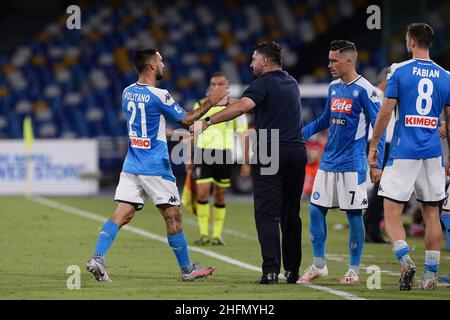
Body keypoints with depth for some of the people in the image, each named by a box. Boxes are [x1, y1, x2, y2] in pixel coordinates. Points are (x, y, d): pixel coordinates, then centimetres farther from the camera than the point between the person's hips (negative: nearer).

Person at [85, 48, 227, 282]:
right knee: (173, 217, 5)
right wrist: (210, 102, 4)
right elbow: (186, 120, -5)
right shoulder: (158, 95, -15)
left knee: (121, 215, 1)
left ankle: (97, 258, -15)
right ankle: (187, 269, 14)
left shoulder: (127, 93, 8)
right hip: (155, 168, -6)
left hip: (131, 166, 6)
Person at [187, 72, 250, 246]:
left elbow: (242, 135, 1)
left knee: (220, 196, 4)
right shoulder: (200, 106, 6)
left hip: (224, 155, -1)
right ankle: (203, 234, -2)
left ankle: (217, 235, 14)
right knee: (202, 193, -10)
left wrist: (245, 162, -3)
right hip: (203, 154, 1)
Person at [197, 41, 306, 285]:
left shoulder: (264, 83, -6)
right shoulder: (291, 83, 18)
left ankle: (271, 270, -18)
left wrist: (209, 121, -22)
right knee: (291, 214, 14)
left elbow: (242, 106, -22)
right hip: (297, 151, 7)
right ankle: (292, 270, 16)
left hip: (271, 153, -7)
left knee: (267, 214, -7)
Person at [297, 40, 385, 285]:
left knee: (354, 215, -1)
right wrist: (299, 134, 13)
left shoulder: (364, 90, -11)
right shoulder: (334, 88, 10)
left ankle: (354, 270, 8)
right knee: (316, 210, 5)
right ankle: (318, 265, 16)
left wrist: (377, 164, -14)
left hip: (352, 164, -7)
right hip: (328, 161, 7)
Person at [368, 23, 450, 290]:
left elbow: (385, 112, -5)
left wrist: (373, 145, 5)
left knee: (392, 213, -1)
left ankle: (406, 260, -23)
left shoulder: (399, 71, -4)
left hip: (404, 151, -3)